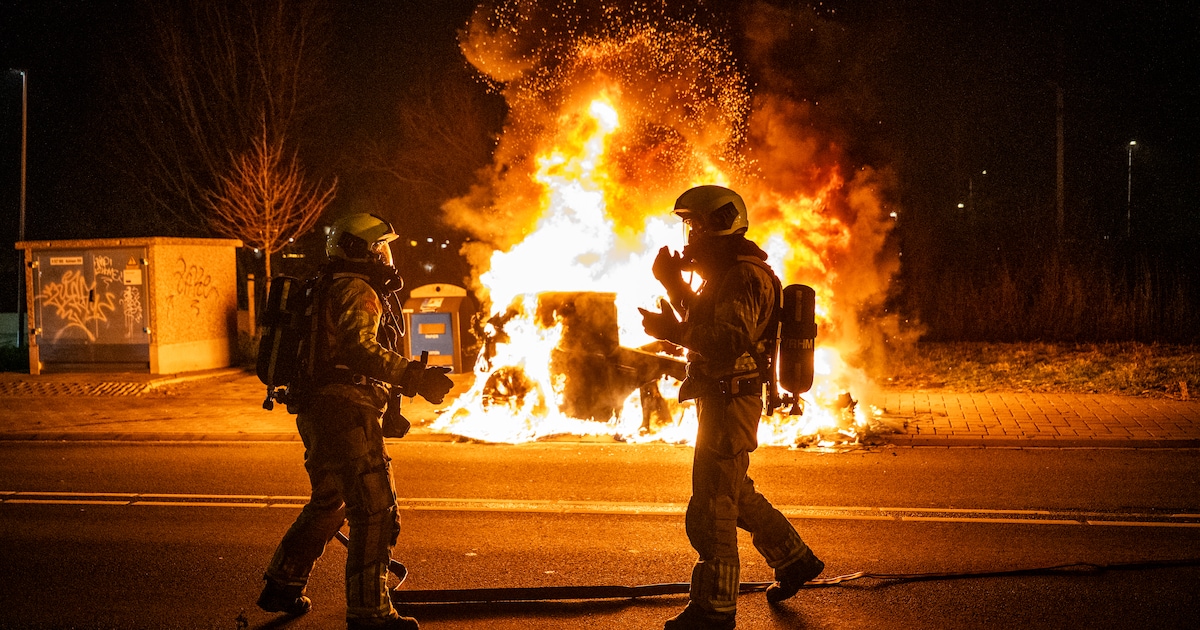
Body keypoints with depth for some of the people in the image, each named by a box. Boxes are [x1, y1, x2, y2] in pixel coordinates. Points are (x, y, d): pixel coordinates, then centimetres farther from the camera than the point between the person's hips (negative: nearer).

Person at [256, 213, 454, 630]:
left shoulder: (330, 290, 23)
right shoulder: (357, 292, -11)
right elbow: (358, 349, -29)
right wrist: (414, 377, -35)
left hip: (318, 414, 11)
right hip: (346, 413, -11)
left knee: (328, 505, 25)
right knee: (375, 510, -7)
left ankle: (281, 586, 34)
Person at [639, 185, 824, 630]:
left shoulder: (744, 276, -18)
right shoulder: (725, 273, 16)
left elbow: (730, 341, -29)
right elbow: (704, 320, 24)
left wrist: (672, 332, -30)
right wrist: (675, 284, 12)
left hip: (730, 403, -11)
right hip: (723, 399, 11)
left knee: (711, 509, -5)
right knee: (735, 494, 22)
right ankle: (796, 560, 35)